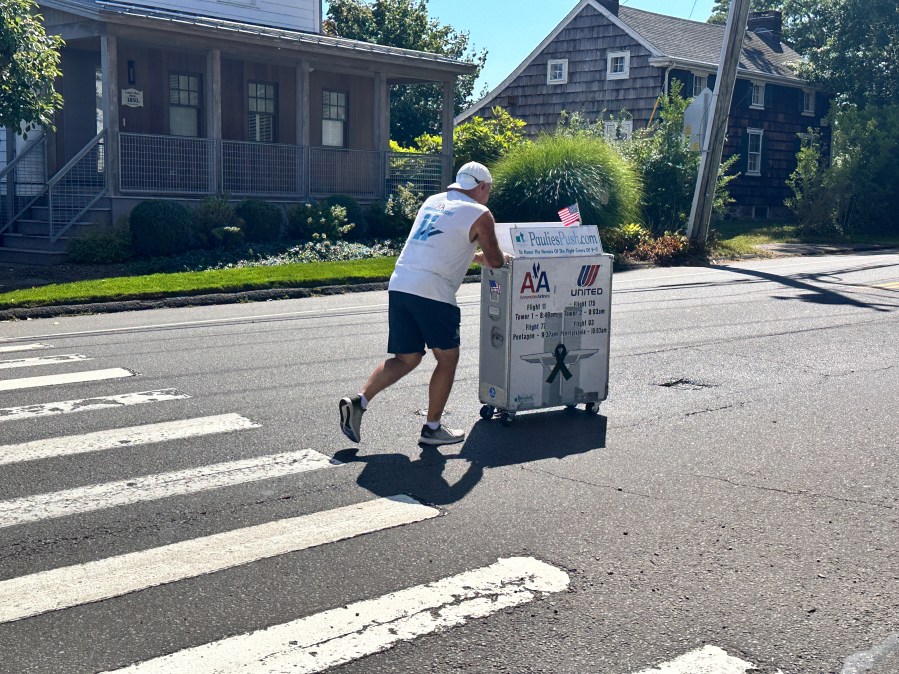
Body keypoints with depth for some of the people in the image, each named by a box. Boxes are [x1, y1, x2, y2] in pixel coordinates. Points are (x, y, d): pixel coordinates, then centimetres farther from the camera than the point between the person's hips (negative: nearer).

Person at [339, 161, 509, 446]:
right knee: (447, 358, 10)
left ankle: (359, 401, -2)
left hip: (399, 285, 7)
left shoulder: (432, 201, 22)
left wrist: (471, 254, 41)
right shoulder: (479, 214, 2)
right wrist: (502, 257, 28)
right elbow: (495, 261, 7)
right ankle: (432, 428, 14)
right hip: (432, 292, -6)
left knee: (406, 358, 14)